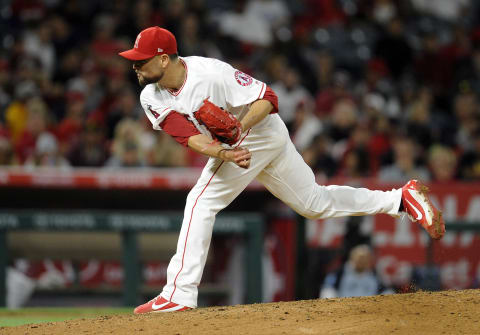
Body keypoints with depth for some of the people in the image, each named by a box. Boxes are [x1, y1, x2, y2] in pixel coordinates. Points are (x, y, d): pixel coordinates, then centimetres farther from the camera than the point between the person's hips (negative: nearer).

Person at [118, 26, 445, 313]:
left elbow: (267, 98, -23)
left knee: (202, 201, -17)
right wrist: (224, 154, -37)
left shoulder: (210, 72, -27)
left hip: (260, 130, -8)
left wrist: (240, 127, -40)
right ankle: (402, 198, 25)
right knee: (316, 203, 17)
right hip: (233, 143, 8)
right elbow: (190, 136, -18)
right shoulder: (152, 99, -8)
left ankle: (179, 294, -17)